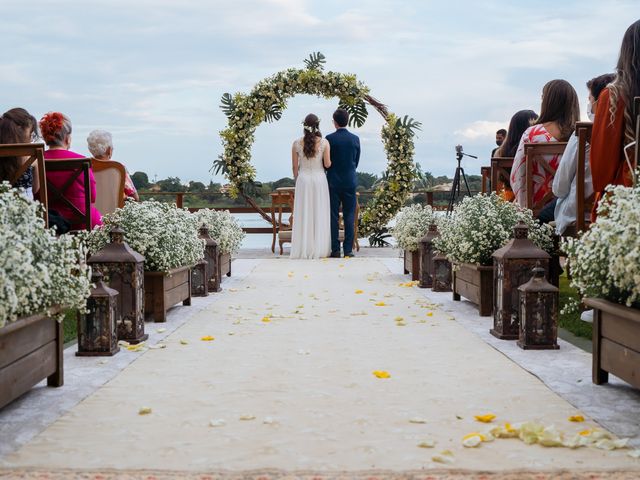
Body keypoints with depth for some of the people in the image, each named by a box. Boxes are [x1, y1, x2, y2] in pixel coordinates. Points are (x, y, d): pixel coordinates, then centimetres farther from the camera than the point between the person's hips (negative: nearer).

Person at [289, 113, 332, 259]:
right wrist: (329, 161, 15)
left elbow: (295, 166, 2)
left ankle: (303, 250, 6)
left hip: (303, 179, 1)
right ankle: (319, 249, 8)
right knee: (319, 214, 6)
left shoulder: (297, 143, -4)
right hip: (319, 180, -1)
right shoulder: (324, 142, -7)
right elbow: (327, 164, -8)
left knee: (303, 214, 6)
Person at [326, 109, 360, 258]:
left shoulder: (330, 138, -8)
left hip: (333, 182, -2)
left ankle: (335, 250, 2)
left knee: (333, 216, 3)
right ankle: (348, 250, 4)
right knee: (349, 216, 5)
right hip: (350, 182, 2)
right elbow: (357, 161, 8)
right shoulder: (355, 139, 1)